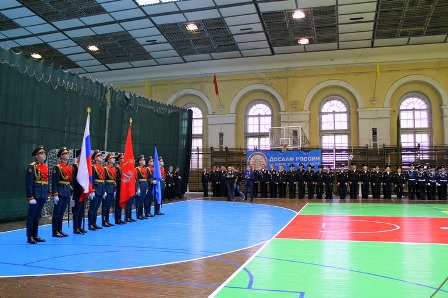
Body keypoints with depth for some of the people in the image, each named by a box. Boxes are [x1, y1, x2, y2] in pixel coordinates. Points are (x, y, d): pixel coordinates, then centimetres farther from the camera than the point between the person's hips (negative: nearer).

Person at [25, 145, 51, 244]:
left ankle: (35, 235, 21)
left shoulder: (46, 166, 13)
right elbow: (28, 183, -14)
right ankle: (29, 237, 9)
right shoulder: (32, 167, -10)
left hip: (43, 195, 7)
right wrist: (30, 197, -18)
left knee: (37, 216, 14)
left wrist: (49, 194, 14)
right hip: (35, 195, -7)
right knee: (31, 216, 2)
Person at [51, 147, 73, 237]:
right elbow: (54, 182, -13)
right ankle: (55, 232, 7)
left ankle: (60, 230, 20)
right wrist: (55, 194, -17)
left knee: (62, 212, 13)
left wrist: (71, 193, 14)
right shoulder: (57, 167, -9)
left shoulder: (70, 167, 12)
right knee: (57, 213, 0)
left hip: (67, 192, 7)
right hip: (60, 192, -7)